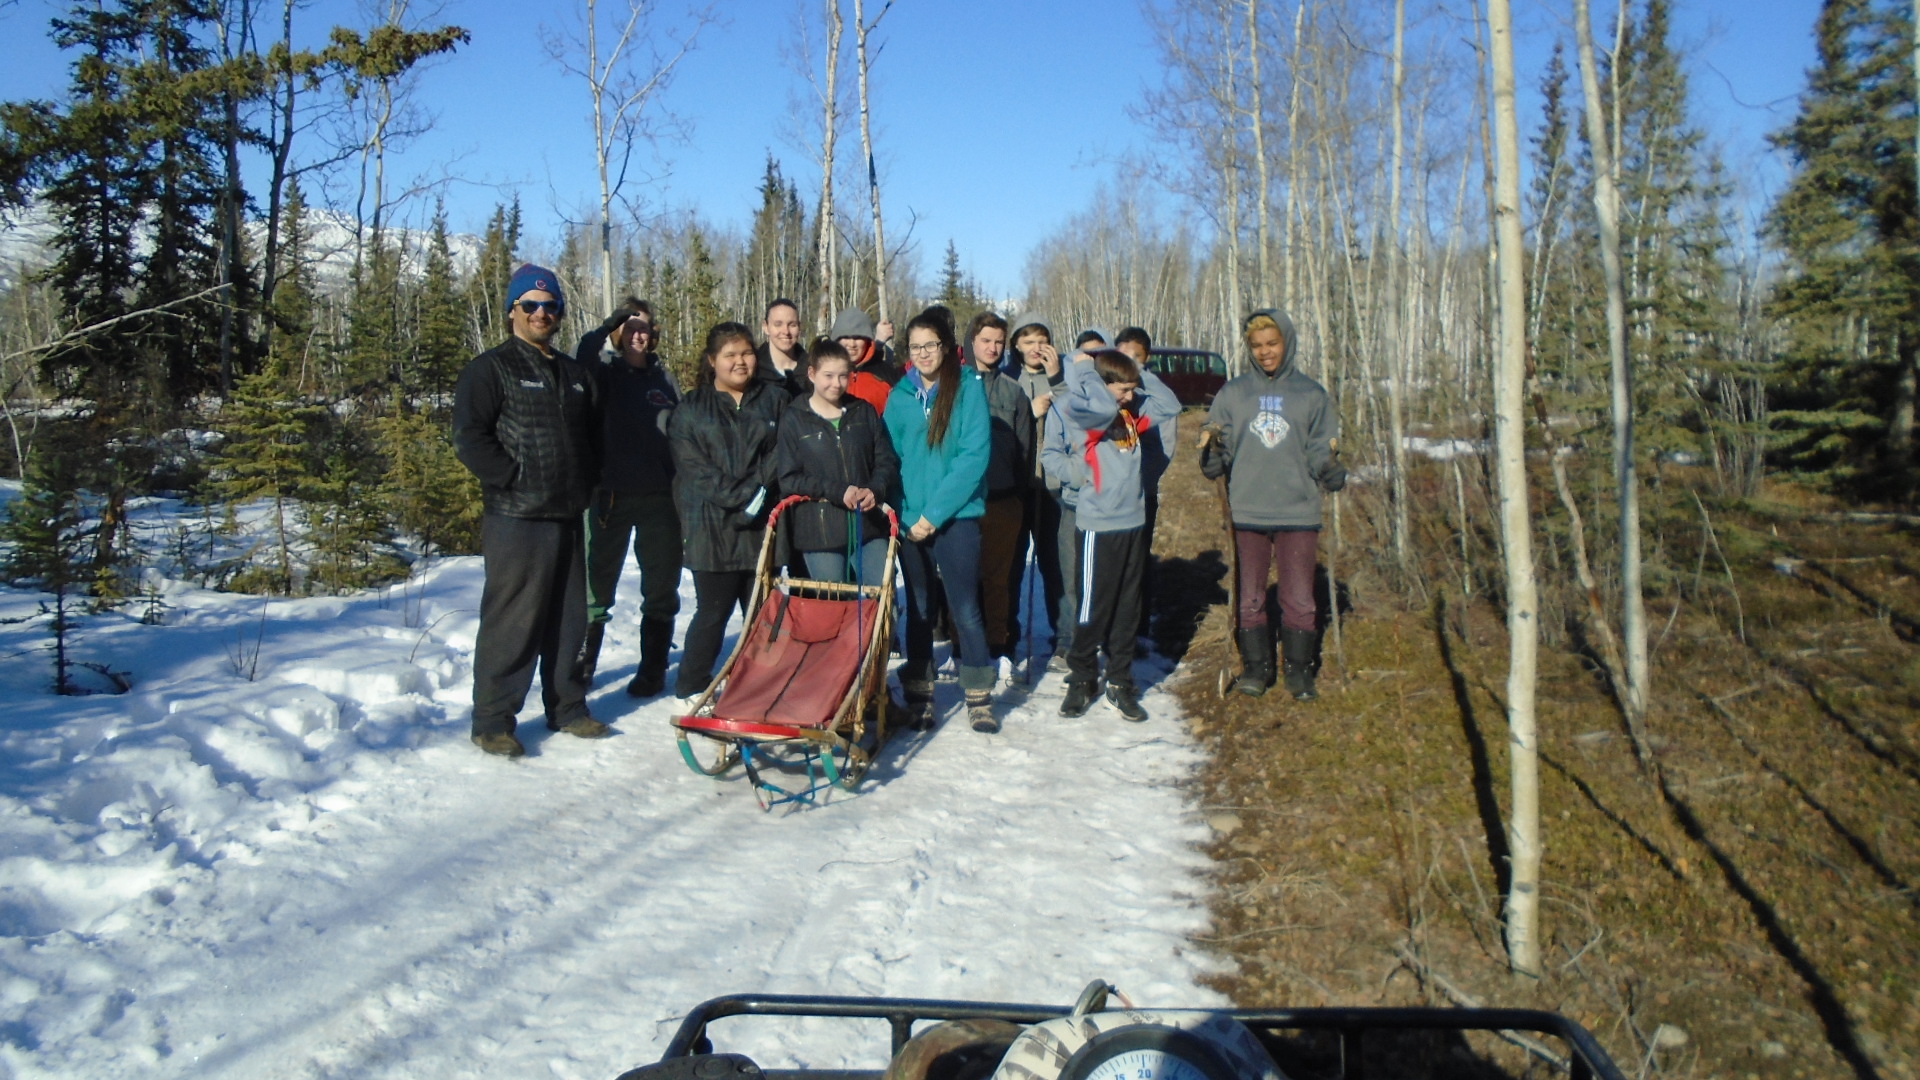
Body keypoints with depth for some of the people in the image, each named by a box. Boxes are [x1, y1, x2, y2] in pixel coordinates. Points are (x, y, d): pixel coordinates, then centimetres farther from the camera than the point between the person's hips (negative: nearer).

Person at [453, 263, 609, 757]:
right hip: (515, 519, -6)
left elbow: (594, 436, 27)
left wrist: (587, 483, 12)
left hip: (569, 518, 6)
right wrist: (516, 479, -14)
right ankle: (493, 720, 5)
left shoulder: (576, 374, 19)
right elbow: (470, 439, -11)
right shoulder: (491, 369, -2)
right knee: (511, 622, -4)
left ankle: (567, 707, 24)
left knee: (570, 618, 12)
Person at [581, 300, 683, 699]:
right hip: (611, 493, -2)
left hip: (659, 497, 2)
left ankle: (653, 670, 17)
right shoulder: (603, 371, 4)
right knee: (597, 581, 3)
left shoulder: (664, 377, 12)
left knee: (661, 589, 6)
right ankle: (582, 666, 16)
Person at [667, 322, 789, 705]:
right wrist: (744, 497, -13)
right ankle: (691, 689, 13)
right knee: (712, 611, 0)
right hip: (713, 527, -2)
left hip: (764, 526, 2)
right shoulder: (691, 410, 8)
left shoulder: (774, 401, 13)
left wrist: (761, 493, -11)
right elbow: (694, 468, -3)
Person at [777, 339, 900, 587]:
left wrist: (875, 490, -13)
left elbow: (888, 462, 9)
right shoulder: (794, 419, 1)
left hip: (868, 528, 3)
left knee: (884, 601, 0)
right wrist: (836, 491, -16)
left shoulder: (864, 413, 10)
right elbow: (788, 480, -4)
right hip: (819, 533, -2)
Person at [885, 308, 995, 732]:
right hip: (909, 518, 3)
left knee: (965, 607, -1)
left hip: (956, 516, -3)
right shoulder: (900, 396, 7)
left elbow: (975, 455, -12)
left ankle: (979, 696, 11)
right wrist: (902, 510, -6)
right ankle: (918, 694, 21)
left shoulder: (968, 388, -5)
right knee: (918, 607, 11)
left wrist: (934, 513, -15)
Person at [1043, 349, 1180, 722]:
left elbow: (1170, 405, 12)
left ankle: (1120, 683, 21)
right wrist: (1085, 371, -17)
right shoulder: (1084, 413, -11)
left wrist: (1139, 373, 5)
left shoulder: (1132, 413, 10)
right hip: (1099, 526, -7)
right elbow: (1105, 408, -31)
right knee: (1094, 607, 2)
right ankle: (1082, 679, 18)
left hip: (1134, 523, 7)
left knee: (1127, 609, 12)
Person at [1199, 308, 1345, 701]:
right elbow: (1216, 462, 5)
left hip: (1298, 514, -1)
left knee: (1299, 598, 3)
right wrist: (1212, 450, -16)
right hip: (1245, 513, 1)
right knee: (1249, 598, 8)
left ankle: (1299, 670, 17)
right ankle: (1255, 667, 21)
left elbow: (1320, 456, 4)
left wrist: (1333, 466, -17)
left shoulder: (1311, 395, 5)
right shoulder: (1233, 393, 7)